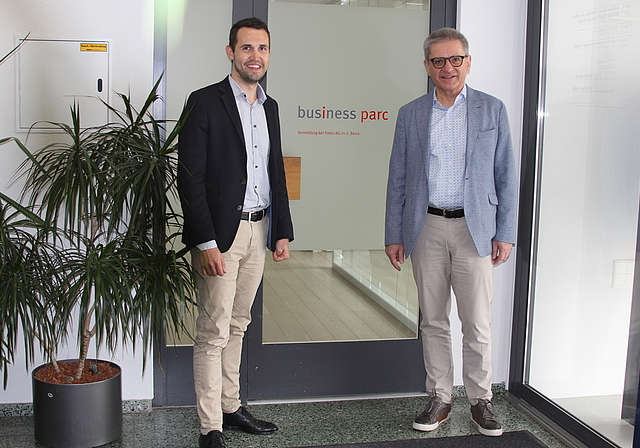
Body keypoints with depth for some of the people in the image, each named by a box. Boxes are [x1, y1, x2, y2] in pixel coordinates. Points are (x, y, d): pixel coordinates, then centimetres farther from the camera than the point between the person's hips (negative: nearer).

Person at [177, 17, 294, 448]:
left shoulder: (270, 106, 13)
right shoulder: (205, 102, -8)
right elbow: (190, 177, -13)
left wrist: (283, 231, 11)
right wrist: (205, 243, -18)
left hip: (259, 230, 7)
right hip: (221, 233, -6)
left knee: (237, 326, 15)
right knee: (214, 332, -4)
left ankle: (231, 407, 27)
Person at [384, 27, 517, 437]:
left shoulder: (492, 110, 4)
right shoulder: (411, 114, 7)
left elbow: (506, 177, 4)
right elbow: (397, 180, 8)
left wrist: (505, 233, -2)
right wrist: (393, 235, 4)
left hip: (474, 227, -1)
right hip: (426, 228, 2)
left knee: (477, 322, 0)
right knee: (433, 320, 9)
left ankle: (481, 400, 17)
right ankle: (440, 399, 21)